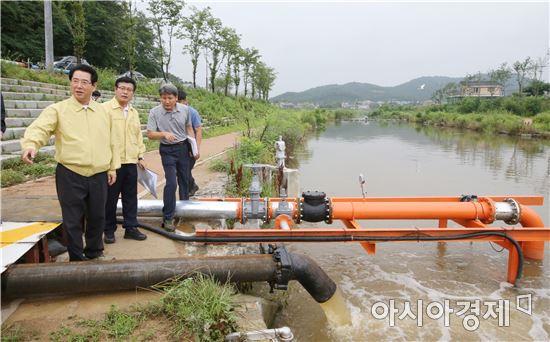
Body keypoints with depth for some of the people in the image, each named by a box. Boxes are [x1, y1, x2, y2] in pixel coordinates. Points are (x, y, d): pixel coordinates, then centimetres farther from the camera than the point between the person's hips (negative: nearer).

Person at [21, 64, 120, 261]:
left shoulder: (103, 112, 9)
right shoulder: (58, 109, -4)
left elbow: (111, 141, 14)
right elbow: (39, 128, -20)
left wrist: (113, 167, 13)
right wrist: (31, 145, -40)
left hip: (99, 176, 4)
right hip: (70, 175, -3)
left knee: (97, 217, 15)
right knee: (73, 220, 6)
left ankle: (95, 253, 35)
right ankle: (76, 259, 22)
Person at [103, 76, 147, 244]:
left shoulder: (134, 112, 15)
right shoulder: (105, 108, -6)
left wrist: (140, 156, 16)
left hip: (131, 162, 6)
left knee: (131, 197, 10)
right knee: (110, 198, 4)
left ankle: (130, 227, 20)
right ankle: (109, 230, 17)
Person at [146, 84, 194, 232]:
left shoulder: (184, 109, -2)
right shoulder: (154, 112, -11)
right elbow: (150, 134, -10)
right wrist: (164, 133, -28)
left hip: (183, 148, 4)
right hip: (167, 150, -3)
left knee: (185, 180, 13)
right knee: (171, 182, -12)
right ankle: (168, 218, -3)